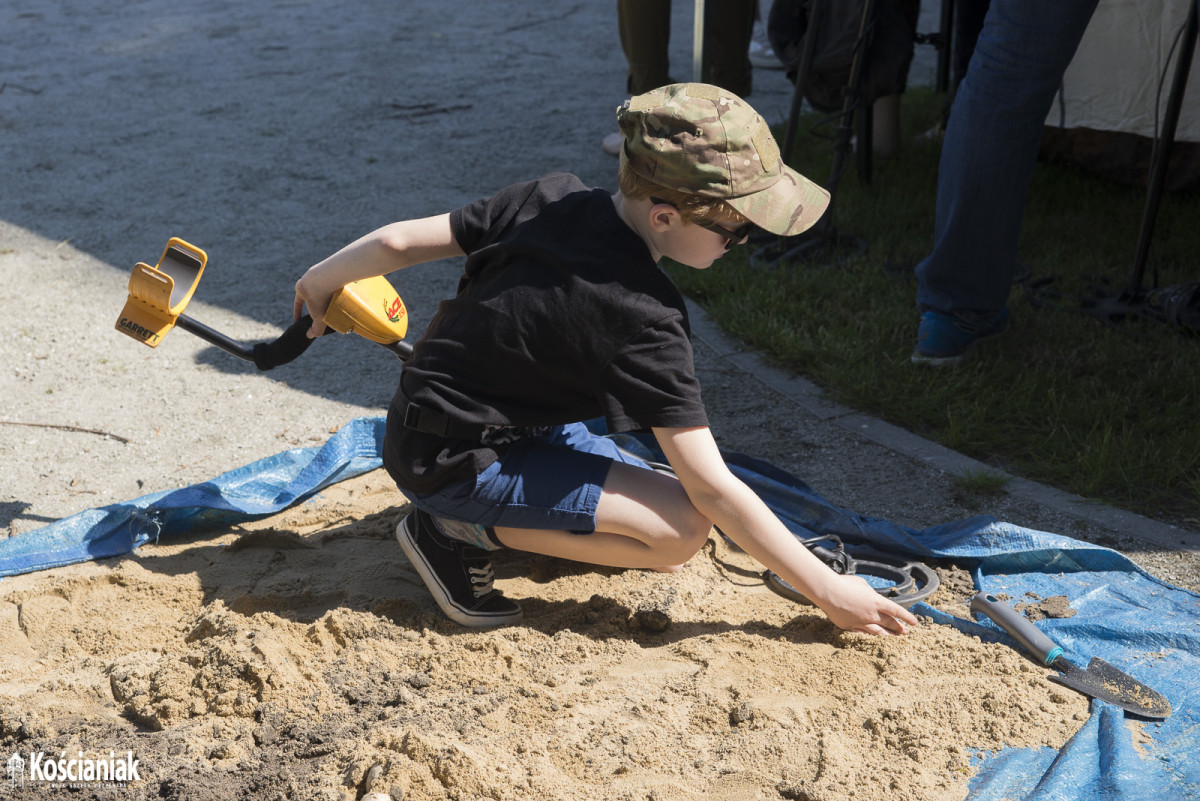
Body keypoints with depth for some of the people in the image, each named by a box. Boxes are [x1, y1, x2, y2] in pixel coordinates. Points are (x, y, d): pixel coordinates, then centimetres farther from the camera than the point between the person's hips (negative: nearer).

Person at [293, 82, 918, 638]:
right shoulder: (640, 319, -27)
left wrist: (321, 281, 19)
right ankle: (461, 529, -9)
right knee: (683, 527, -19)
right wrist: (827, 590, -14)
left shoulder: (552, 197, -7)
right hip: (453, 465, -8)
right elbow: (713, 489, -23)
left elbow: (399, 242, -1)